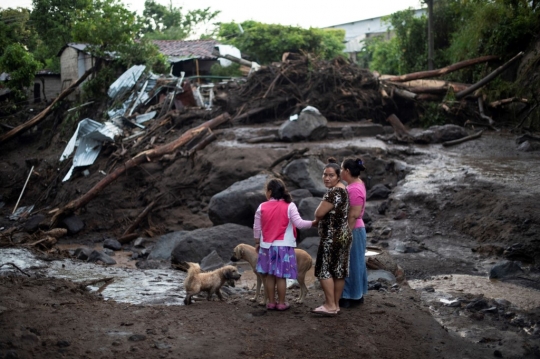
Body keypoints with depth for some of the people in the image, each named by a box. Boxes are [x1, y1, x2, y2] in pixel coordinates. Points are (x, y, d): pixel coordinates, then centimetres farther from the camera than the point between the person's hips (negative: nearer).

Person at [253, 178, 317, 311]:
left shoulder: (262, 207, -1)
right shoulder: (289, 206, -7)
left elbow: (257, 227, 5)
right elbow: (299, 223, -13)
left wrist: (257, 242, 18)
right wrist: (313, 223, -2)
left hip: (267, 246, 2)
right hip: (284, 246, -2)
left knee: (269, 275, 10)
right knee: (281, 276, 3)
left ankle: (271, 302, 15)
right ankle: (281, 303, 9)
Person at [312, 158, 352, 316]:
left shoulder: (333, 192, -19)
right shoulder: (342, 189, 14)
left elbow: (318, 214, -19)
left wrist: (319, 209, 1)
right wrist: (324, 213, 9)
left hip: (332, 236, -10)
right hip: (343, 235, 10)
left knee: (324, 269, -4)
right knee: (339, 270, 10)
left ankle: (330, 305, -2)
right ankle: (336, 304, 16)